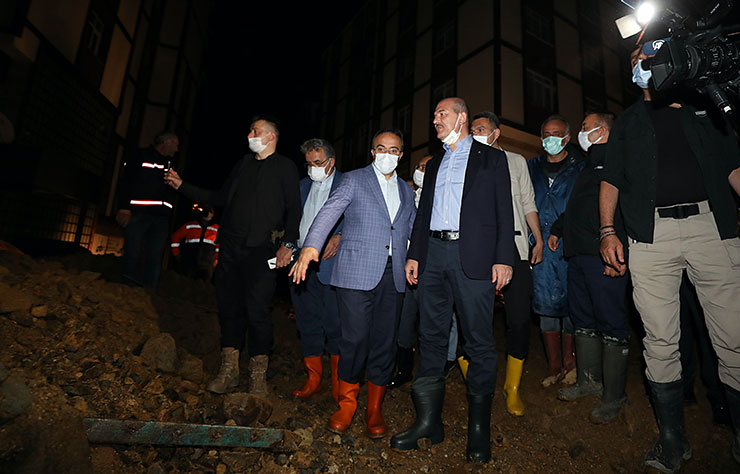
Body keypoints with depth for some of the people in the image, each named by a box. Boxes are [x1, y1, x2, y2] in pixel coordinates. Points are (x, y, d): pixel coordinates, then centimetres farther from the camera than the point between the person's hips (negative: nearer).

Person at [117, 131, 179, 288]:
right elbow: (126, 181, -4)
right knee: (132, 254, -6)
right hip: (138, 213, -5)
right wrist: (124, 208, -14)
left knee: (155, 258, -1)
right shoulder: (141, 156, 6)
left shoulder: (170, 165, 25)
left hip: (161, 218, 5)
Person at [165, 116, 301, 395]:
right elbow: (220, 198, 25)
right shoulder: (243, 164, 20)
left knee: (257, 311, -7)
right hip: (231, 247, 6)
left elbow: (294, 209, -3)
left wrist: (287, 244, -13)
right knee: (229, 307, 7)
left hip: (261, 250, -5)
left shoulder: (285, 168, 4)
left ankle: (258, 377, 7)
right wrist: (182, 186, 24)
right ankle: (229, 370, 20)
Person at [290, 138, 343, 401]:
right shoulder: (303, 185, 20)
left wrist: (339, 236, -20)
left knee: (334, 324, -3)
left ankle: (338, 384, 13)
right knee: (308, 323, 10)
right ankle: (312, 379, 24)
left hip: (330, 263, -5)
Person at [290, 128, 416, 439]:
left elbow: (413, 230, 23)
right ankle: (346, 404, 20)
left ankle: (375, 409, 23)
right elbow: (330, 212, -8)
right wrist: (310, 246, -23)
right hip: (356, 272, -4)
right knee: (355, 338, -4)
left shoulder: (406, 190, 20)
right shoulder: (354, 180, 5)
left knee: (385, 341, 6)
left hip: (393, 275, 4)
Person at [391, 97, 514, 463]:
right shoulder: (434, 164, 23)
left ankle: (478, 429, 15)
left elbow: (504, 212, 1)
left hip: (473, 256, -5)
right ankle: (428, 421, 18)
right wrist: (414, 254, 11)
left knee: (479, 340, 0)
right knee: (431, 337, 7)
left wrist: (503, 258, -9)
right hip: (433, 254, 5)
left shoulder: (492, 158, 9)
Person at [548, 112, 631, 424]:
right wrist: (557, 230, 33)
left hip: (604, 258, -9)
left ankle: (614, 395, 9)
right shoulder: (589, 165, 24)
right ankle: (589, 381, 25)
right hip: (578, 255, 9)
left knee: (611, 324, -2)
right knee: (583, 319, 13)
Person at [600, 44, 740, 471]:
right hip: (652, 234, 0)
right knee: (660, 342, 0)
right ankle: (673, 438, 12)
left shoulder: (704, 109, 21)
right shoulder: (629, 121, 19)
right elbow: (611, 179, 12)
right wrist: (607, 232, 0)